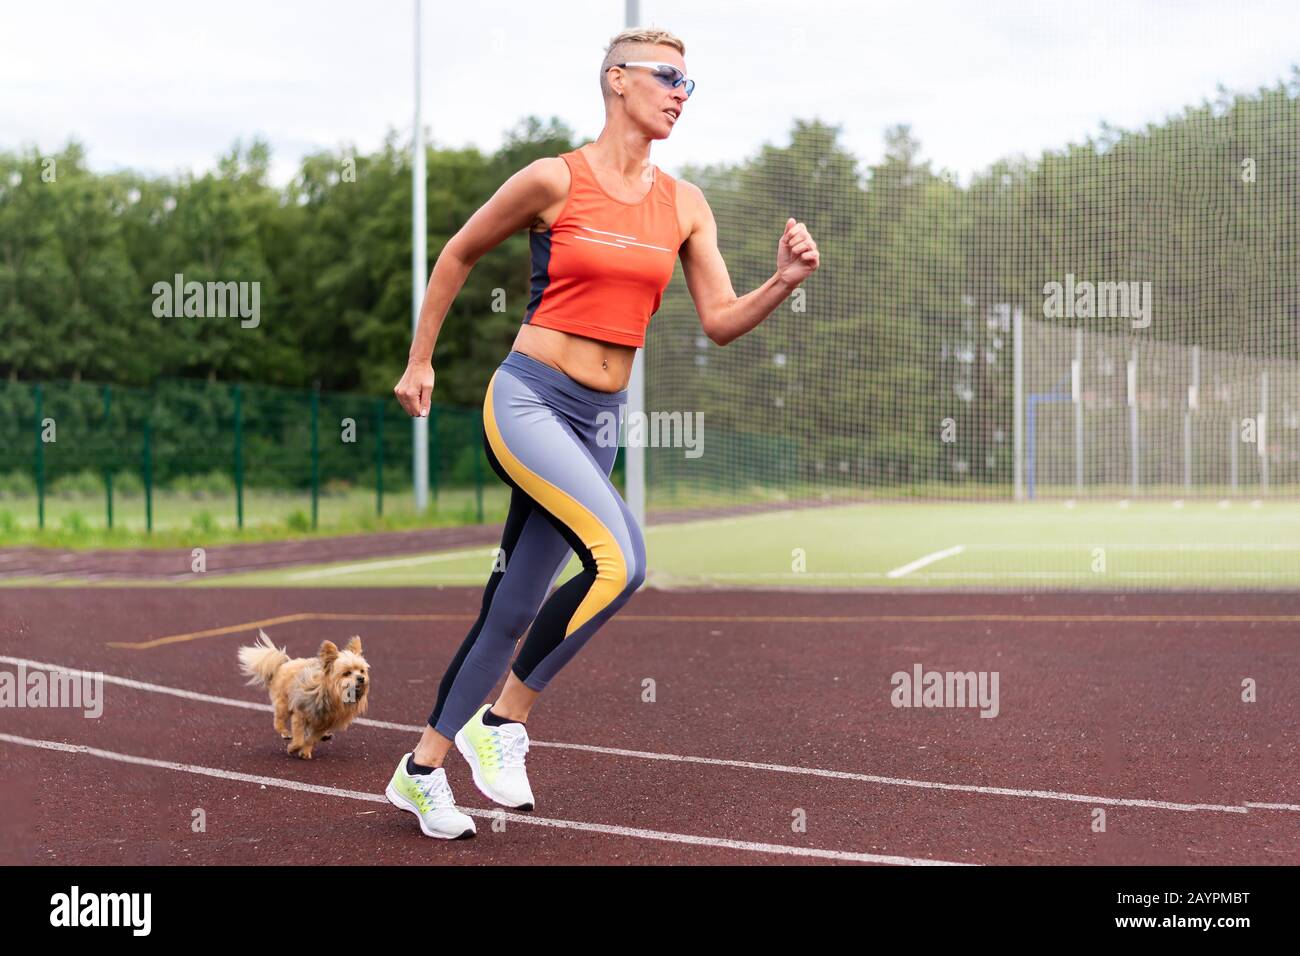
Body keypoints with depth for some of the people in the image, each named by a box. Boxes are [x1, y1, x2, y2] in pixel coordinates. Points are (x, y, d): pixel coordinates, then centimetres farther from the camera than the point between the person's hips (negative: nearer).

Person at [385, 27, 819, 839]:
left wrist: (786, 281, -13)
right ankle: (505, 718, -8)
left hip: (599, 421, 6)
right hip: (528, 400, -6)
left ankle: (423, 771, 24)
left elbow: (721, 321, 6)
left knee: (515, 606, 9)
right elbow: (459, 254, 7)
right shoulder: (554, 180, -6)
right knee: (620, 560, -26)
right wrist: (421, 361, 11)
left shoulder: (684, 205, 7)